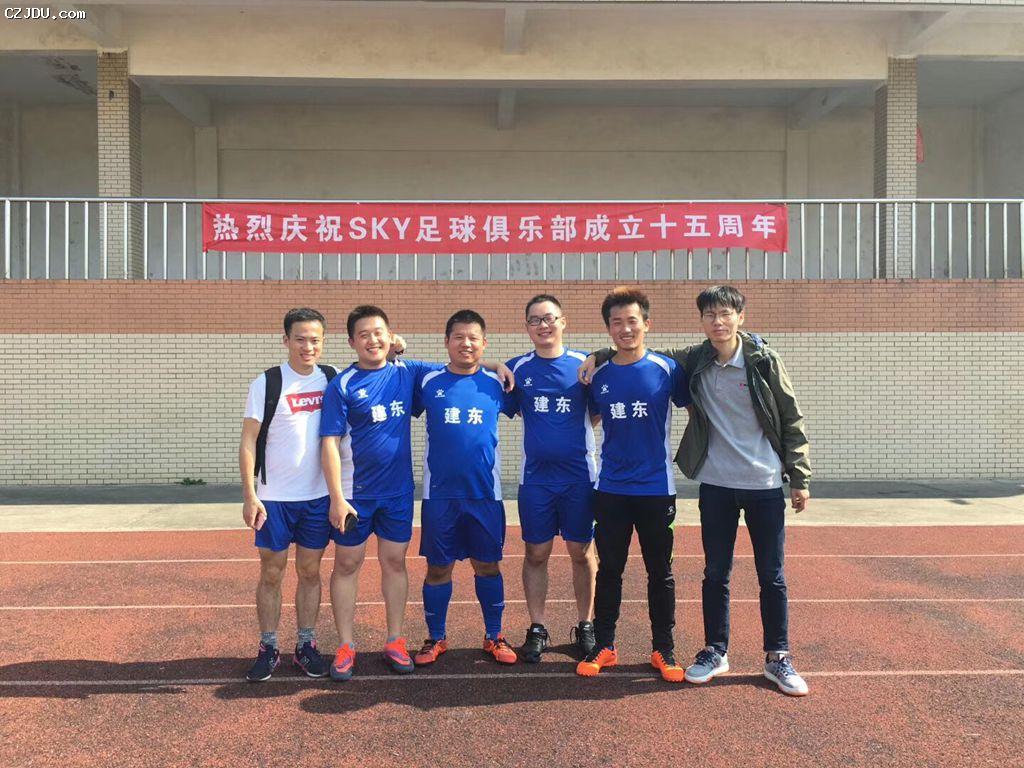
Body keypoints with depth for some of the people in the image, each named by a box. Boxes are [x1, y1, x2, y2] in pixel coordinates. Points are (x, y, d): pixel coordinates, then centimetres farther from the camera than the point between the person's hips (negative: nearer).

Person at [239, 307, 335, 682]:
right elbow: (248, 442, -6)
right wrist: (249, 495, -13)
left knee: (310, 571, 11)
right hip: (274, 497, -2)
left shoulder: (333, 379, 3)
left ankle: (306, 646, 23)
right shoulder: (266, 383, -6)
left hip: (318, 496, 3)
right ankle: (268, 648, 20)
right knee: (271, 573, 6)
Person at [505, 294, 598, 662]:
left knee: (581, 552, 9)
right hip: (535, 476, 1)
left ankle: (585, 625, 24)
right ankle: (537, 629, 20)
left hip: (579, 473, -1)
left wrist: (571, 431, -10)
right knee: (536, 553, 7)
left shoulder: (584, 364, -1)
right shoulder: (517, 368, 3)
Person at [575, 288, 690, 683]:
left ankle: (664, 649, 22)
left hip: (656, 487, -2)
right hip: (611, 489, 2)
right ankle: (603, 646, 22)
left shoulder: (667, 369, -5)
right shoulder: (599, 376, 4)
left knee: (660, 571, 9)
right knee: (608, 569, 10)